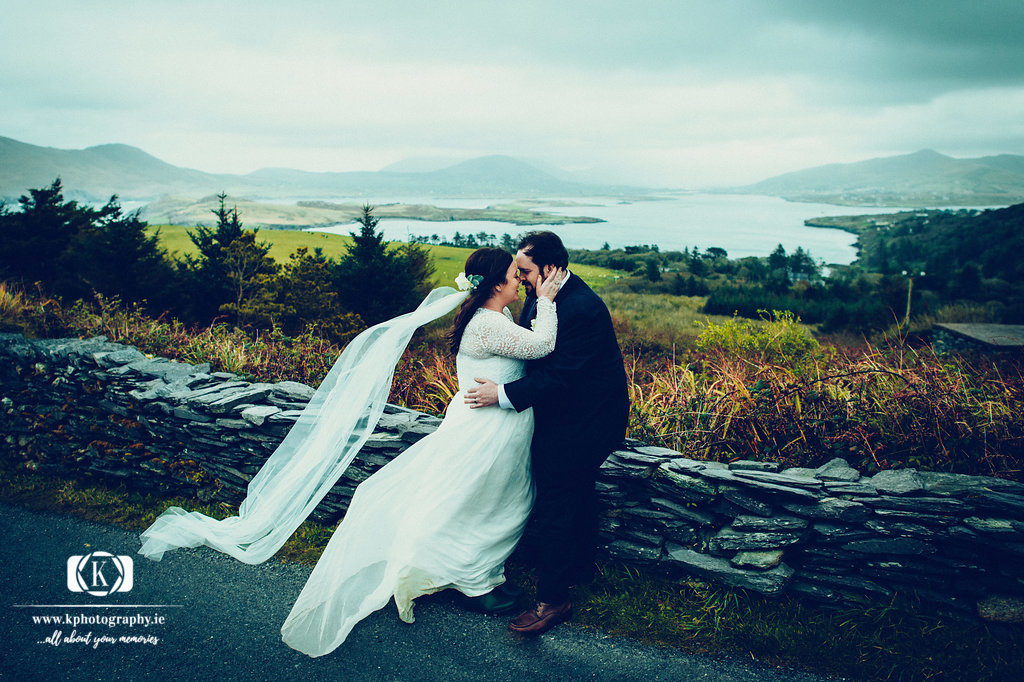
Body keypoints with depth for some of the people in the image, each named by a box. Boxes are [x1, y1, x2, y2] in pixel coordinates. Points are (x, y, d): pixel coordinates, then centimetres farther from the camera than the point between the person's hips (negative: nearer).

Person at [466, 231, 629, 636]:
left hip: (580, 422, -10)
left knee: (554, 506, -4)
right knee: (577, 492, 25)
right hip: (576, 415, 10)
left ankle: (553, 600, 9)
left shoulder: (580, 309, -28)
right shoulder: (541, 296, 1)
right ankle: (579, 566, 45)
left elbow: (559, 376, -30)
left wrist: (502, 394, -27)